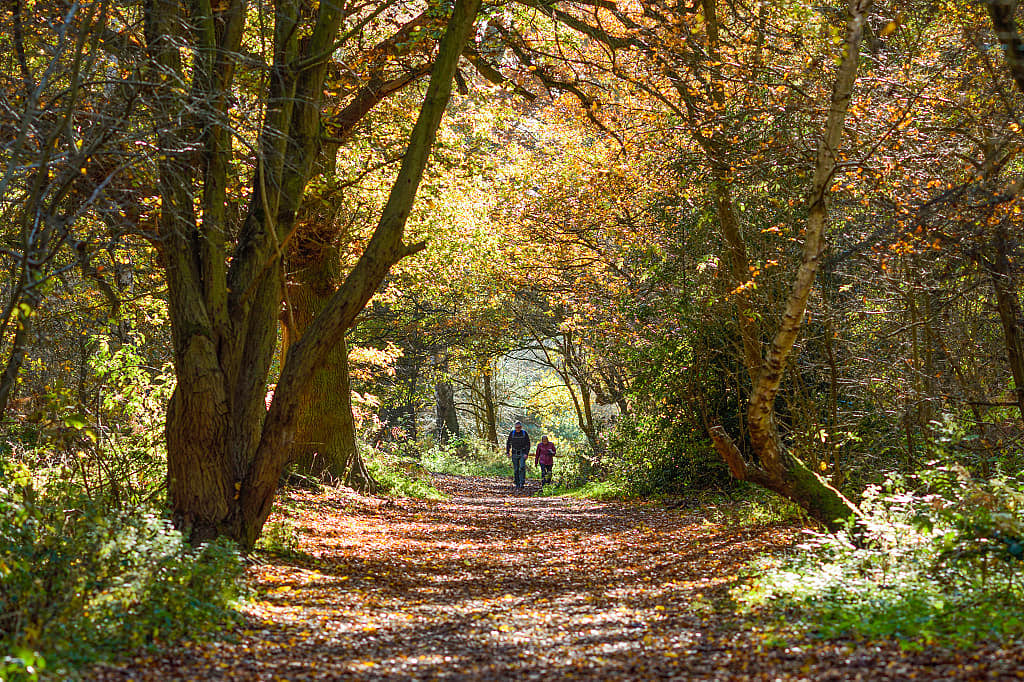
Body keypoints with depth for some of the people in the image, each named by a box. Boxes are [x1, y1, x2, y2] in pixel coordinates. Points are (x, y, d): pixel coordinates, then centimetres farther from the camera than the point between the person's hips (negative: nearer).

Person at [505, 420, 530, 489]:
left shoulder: (524, 433, -3)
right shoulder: (512, 433, 1)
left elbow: (528, 444, -1)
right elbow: (508, 443, 10)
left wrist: (526, 453, -11)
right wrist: (507, 452, 2)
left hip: (522, 453, -2)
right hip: (515, 453, 2)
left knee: (522, 467, -18)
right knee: (515, 469, 3)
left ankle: (522, 482, -15)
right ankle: (517, 483, 12)